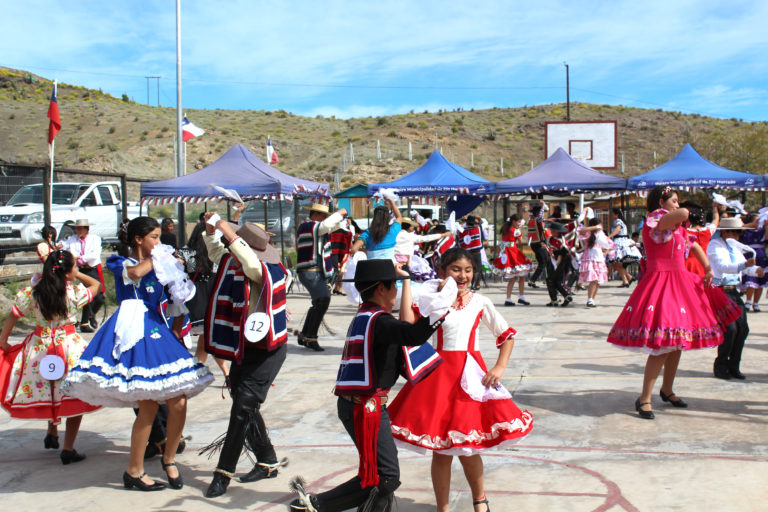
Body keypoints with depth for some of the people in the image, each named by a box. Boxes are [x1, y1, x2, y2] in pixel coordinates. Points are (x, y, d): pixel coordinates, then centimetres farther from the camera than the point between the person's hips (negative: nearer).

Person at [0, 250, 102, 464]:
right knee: (74, 396, 4)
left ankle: (52, 434, 39)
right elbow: (96, 284, 10)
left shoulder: (30, 293, -4)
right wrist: (77, 275, 13)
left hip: (40, 348, 4)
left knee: (46, 391, 24)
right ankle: (68, 450, 4)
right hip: (70, 347, -3)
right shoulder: (75, 292, -9)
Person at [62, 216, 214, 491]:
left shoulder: (161, 266, 21)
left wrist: (176, 328, 8)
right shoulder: (121, 263, 5)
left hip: (158, 332, 6)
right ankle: (134, 472, 4)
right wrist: (154, 259, -5)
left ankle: (169, 458, 18)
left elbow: (180, 298, 22)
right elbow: (134, 273, -21)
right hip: (134, 333, -6)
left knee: (179, 402, -4)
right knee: (148, 406, -11)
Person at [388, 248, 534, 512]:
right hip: (439, 374, -1)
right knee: (441, 451, 5)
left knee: (468, 449, 8)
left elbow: (507, 334, 13)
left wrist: (500, 367, 2)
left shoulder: (480, 302, 5)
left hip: (471, 377, 1)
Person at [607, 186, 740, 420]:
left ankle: (667, 390, 29)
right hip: (661, 283, -9)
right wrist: (680, 218, -5)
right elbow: (683, 213, -29)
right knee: (662, 345, -14)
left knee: (677, 342, 14)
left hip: (680, 283, 9)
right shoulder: (655, 219, -11)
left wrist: (708, 270, 16)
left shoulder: (677, 228, 17)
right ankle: (644, 399, -8)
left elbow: (695, 246, 28)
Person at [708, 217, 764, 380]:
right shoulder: (715, 245, -8)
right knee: (730, 328, -15)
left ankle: (733, 366, 16)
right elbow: (723, 266, -24)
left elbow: (745, 267, 14)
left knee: (743, 328, 4)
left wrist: (756, 270, -9)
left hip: (733, 292, 8)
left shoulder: (734, 247, 18)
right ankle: (720, 367, 1)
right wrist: (744, 265, -38)